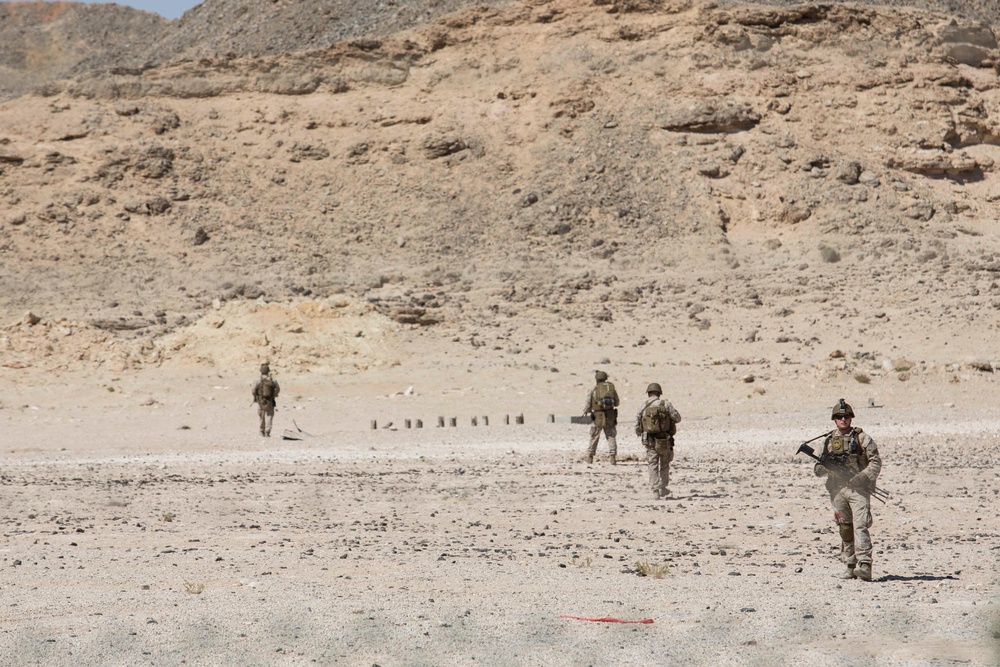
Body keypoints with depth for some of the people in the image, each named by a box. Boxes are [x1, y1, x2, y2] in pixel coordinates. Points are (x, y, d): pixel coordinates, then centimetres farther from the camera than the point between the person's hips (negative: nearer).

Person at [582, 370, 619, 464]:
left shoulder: (594, 390, -5)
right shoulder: (612, 387, 3)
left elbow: (588, 405, -2)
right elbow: (617, 403, 11)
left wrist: (585, 412, 19)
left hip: (597, 417, -2)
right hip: (610, 417, 2)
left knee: (594, 437, 12)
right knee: (611, 436, 5)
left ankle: (590, 457, 21)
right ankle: (613, 458, -8)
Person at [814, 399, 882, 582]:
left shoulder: (862, 438, 1)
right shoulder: (829, 441, 13)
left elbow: (876, 462, -2)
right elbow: (821, 468, 15)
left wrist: (862, 477, -15)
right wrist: (820, 467, -8)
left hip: (858, 489, -5)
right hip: (837, 489, 5)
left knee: (860, 526, -16)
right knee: (845, 529, 8)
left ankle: (864, 566, -25)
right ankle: (850, 566, 15)